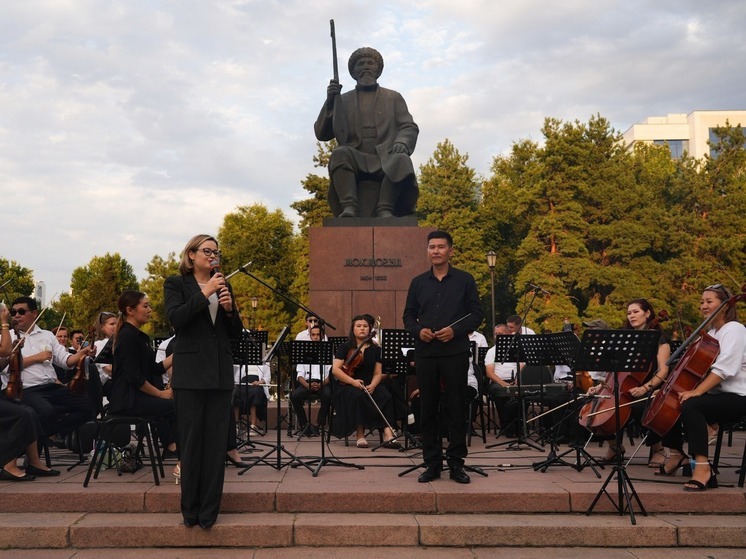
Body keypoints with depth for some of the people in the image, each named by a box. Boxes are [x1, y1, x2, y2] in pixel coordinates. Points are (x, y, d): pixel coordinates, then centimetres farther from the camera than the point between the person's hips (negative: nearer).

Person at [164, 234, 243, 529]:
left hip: (221, 372, 4)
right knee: (191, 440, 0)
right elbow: (176, 319, -13)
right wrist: (204, 293, -16)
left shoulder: (224, 286, 15)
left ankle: (209, 512, 8)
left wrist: (229, 309, -5)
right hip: (190, 371, -3)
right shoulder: (176, 283, 4)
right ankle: (190, 510, 11)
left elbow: (236, 332, 13)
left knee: (216, 441, 1)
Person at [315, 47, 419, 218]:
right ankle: (349, 208, -43)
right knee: (340, 153, -33)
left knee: (401, 160, -33)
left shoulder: (393, 98, 23)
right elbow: (321, 134, 14)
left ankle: (384, 210, -42)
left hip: (385, 159, 0)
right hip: (355, 161, 0)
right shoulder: (343, 100, 22)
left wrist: (402, 142, -13)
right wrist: (330, 102, -1)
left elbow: (410, 127, 11)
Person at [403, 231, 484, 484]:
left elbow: (476, 313, 2)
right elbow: (408, 315, 13)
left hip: (455, 352, -2)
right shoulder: (418, 282, 11)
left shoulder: (465, 280, 4)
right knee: (427, 409, 6)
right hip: (425, 353, 3)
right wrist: (418, 330, -8)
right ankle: (432, 463, 15)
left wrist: (456, 330, -14)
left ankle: (456, 462, 12)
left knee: (456, 408, 2)